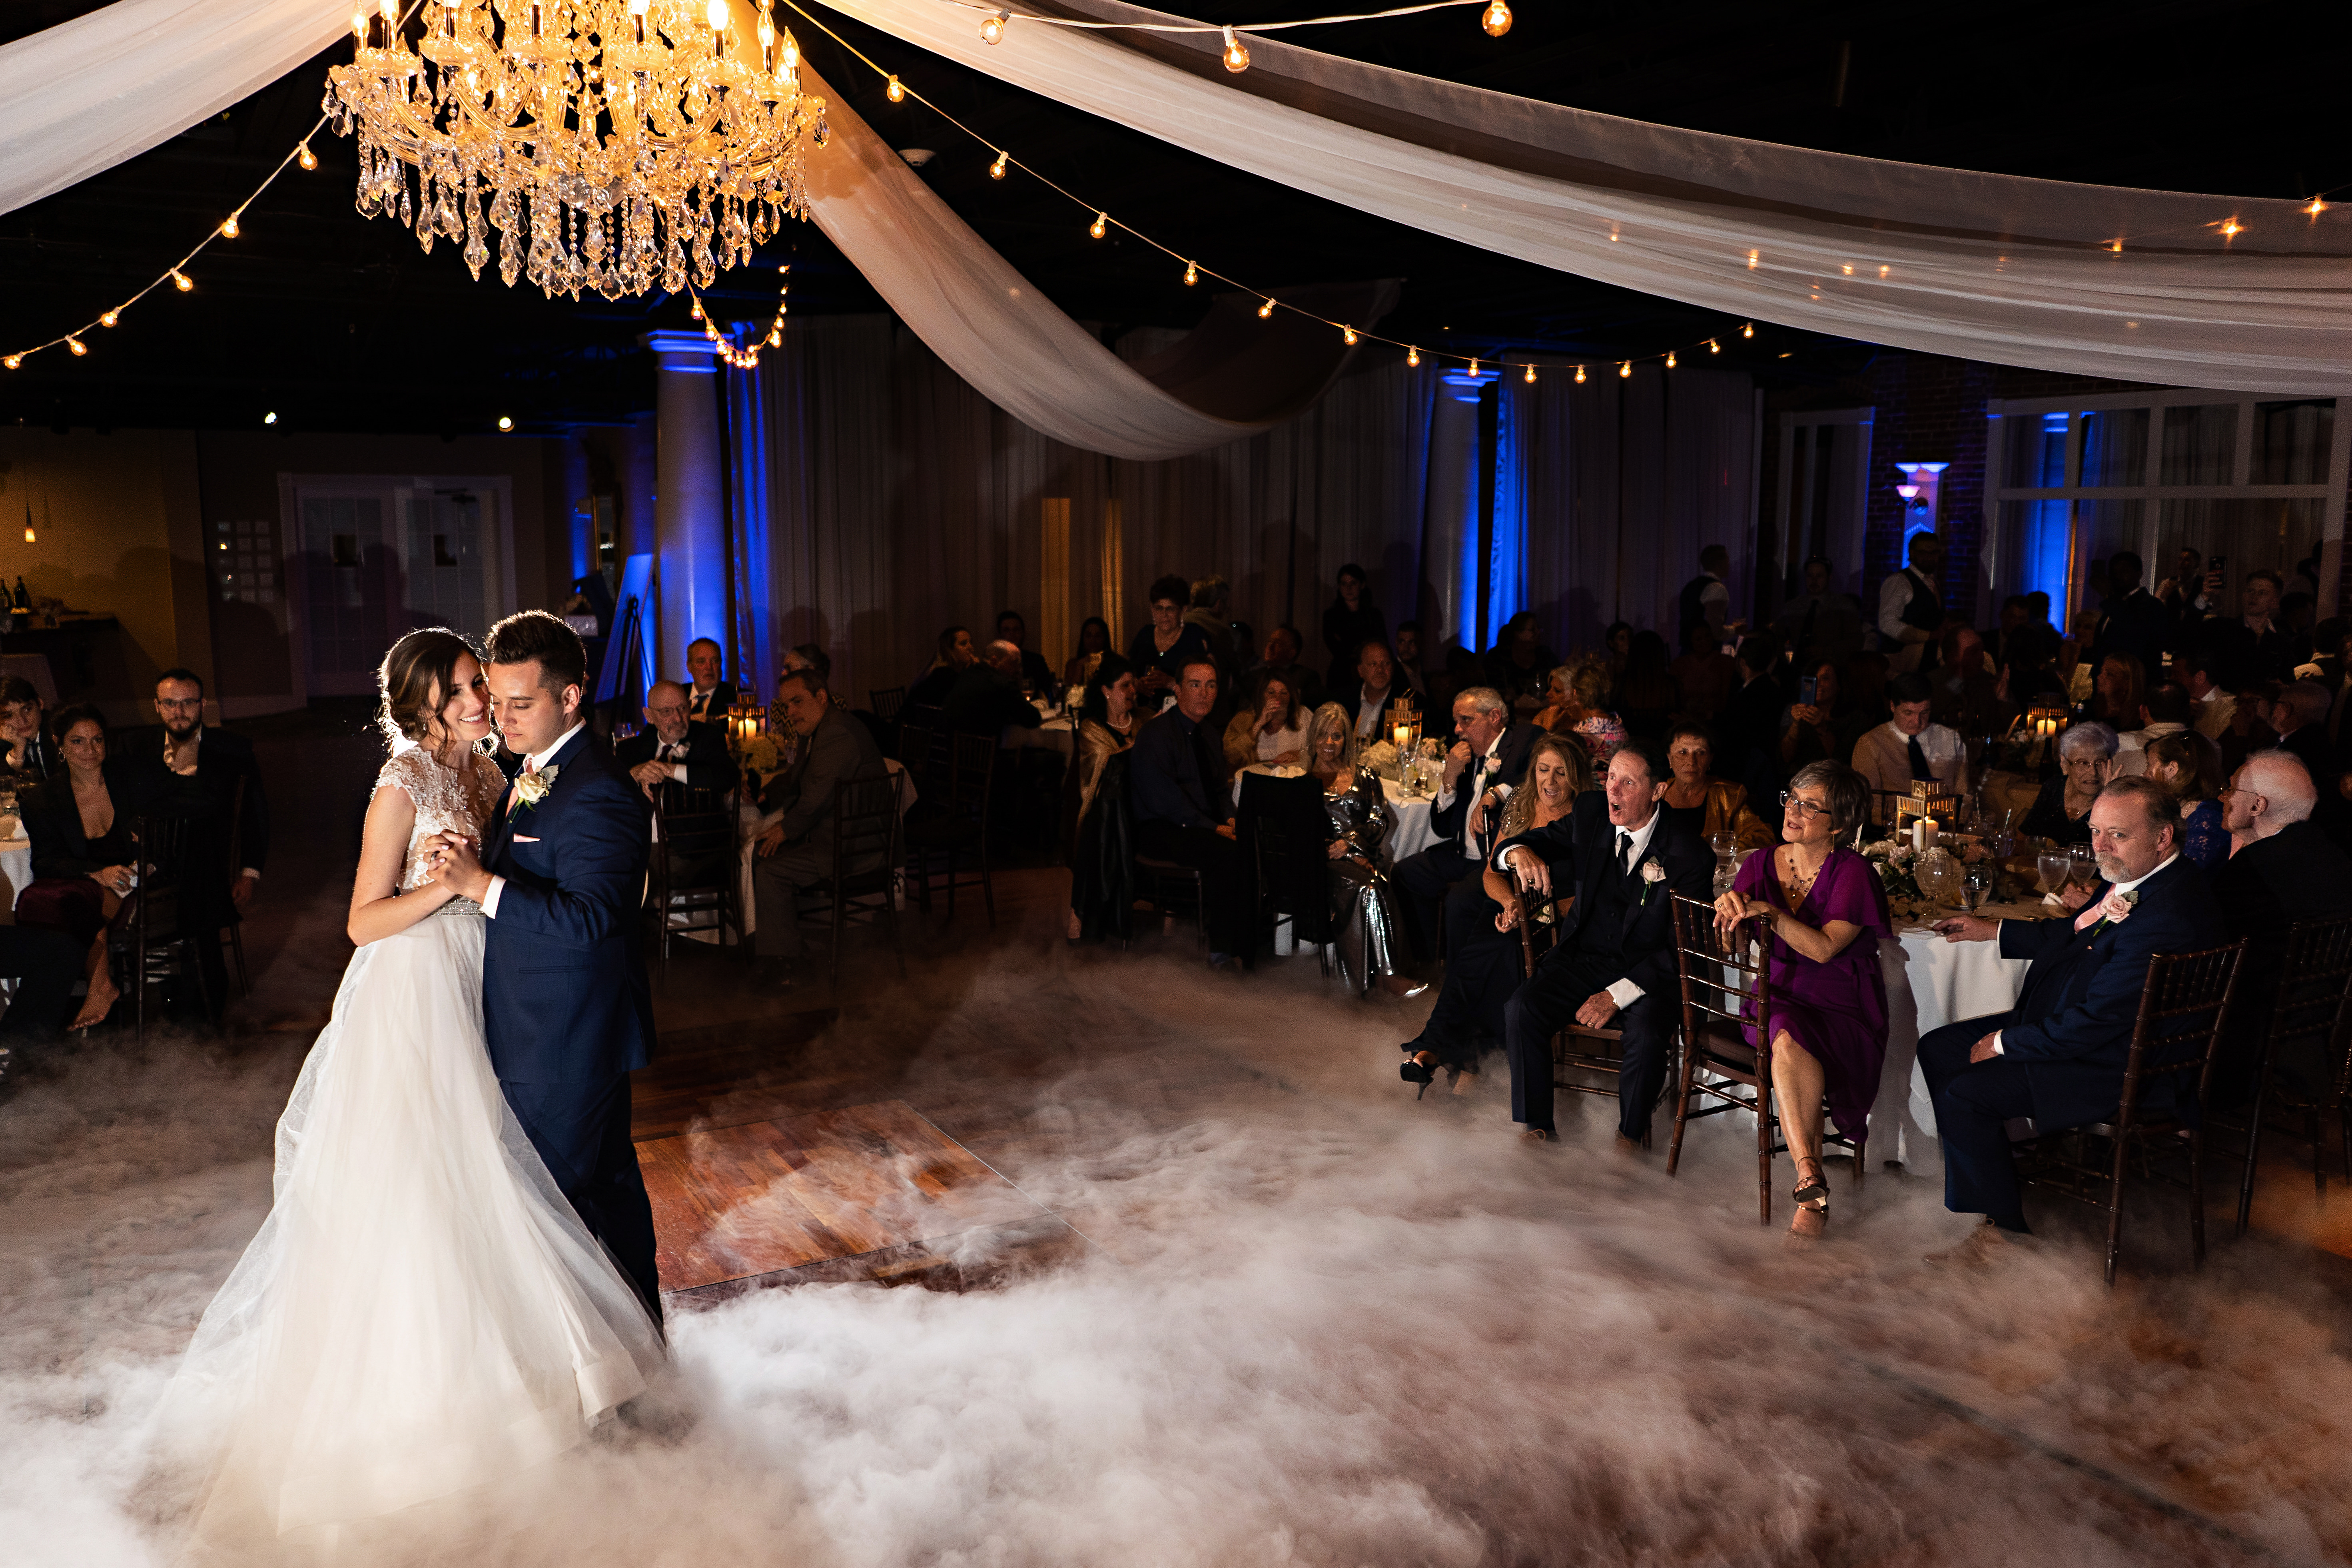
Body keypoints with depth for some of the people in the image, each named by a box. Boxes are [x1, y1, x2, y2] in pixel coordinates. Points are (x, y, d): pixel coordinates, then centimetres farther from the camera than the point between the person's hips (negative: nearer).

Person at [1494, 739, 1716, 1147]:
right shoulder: (1591, 815, -1)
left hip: (1648, 974, -3)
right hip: (1582, 958, 3)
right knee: (1520, 1011, -22)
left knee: (1647, 1036, -32)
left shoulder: (1690, 854, -13)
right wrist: (1519, 852, -22)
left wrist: (1618, 994, -23)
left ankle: (1632, 1133, -3)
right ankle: (1538, 1127, -4)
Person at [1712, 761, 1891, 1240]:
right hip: (1778, 1001, 3)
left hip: (1841, 1011, -3)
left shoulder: (1852, 872, -4)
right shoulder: (1762, 865, 10)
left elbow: (1825, 948, -17)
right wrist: (1728, 911, -20)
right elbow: (1728, 942, 2)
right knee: (1785, 1039, -32)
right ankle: (1813, 1189, -32)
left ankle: (1809, 1185, -28)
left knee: (1790, 1042, -34)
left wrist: (1770, 913, -27)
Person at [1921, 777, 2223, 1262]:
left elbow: (2096, 1022, -27)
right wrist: (1989, 929, 17)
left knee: (1965, 1095, -19)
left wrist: (2004, 1043, -17)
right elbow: (2070, 937, 22)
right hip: (2065, 1023, 11)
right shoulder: (2127, 878, 2)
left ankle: (2004, 1228, 3)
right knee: (1938, 1049, 8)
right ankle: (1988, 1175, 19)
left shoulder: (2167, 916, -30)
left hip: (2116, 1069, -11)